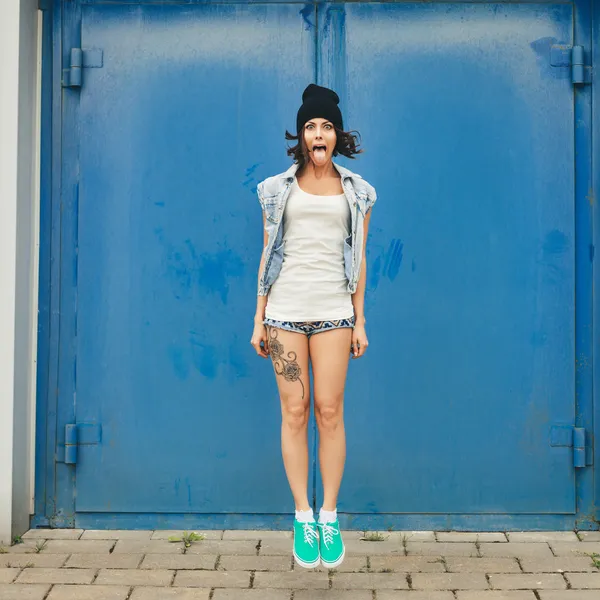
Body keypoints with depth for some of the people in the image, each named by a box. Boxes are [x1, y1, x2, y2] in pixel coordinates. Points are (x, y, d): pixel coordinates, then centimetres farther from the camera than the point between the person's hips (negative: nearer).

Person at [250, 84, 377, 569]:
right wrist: (259, 319, 7)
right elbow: (267, 255, 11)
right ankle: (303, 516, 8)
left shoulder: (356, 192, 11)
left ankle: (329, 517, 8)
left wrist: (360, 320, 7)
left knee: (329, 411, -3)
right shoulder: (279, 188, 11)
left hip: (334, 309, 0)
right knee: (294, 411, -1)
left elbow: (359, 259, 11)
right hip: (285, 308, 0)